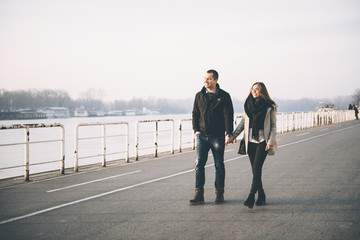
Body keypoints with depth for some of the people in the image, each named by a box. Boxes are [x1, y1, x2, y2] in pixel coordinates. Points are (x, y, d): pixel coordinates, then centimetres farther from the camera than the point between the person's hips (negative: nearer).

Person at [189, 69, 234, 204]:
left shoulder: (224, 96, -2)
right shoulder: (199, 96, 9)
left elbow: (228, 116, -5)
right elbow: (195, 114, 14)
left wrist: (229, 133, -12)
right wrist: (196, 130, 3)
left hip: (217, 136, -3)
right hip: (202, 136, 3)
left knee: (219, 165, 6)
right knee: (199, 164, -3)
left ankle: (219, 193, 17)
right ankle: (199, 194, 0)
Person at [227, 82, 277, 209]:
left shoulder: (270, 107, 0)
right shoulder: (247, 105, 11)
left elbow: (273, 125, 1)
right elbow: (243, 122, 16)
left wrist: (271, 141, -10)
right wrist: (232, 136, 9)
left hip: (262, 141, -4)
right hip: (250, 141, 4)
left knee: (256, 167, -14)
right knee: (255, 169, 5)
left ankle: (251, 197, -17)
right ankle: (261, 196, 15)